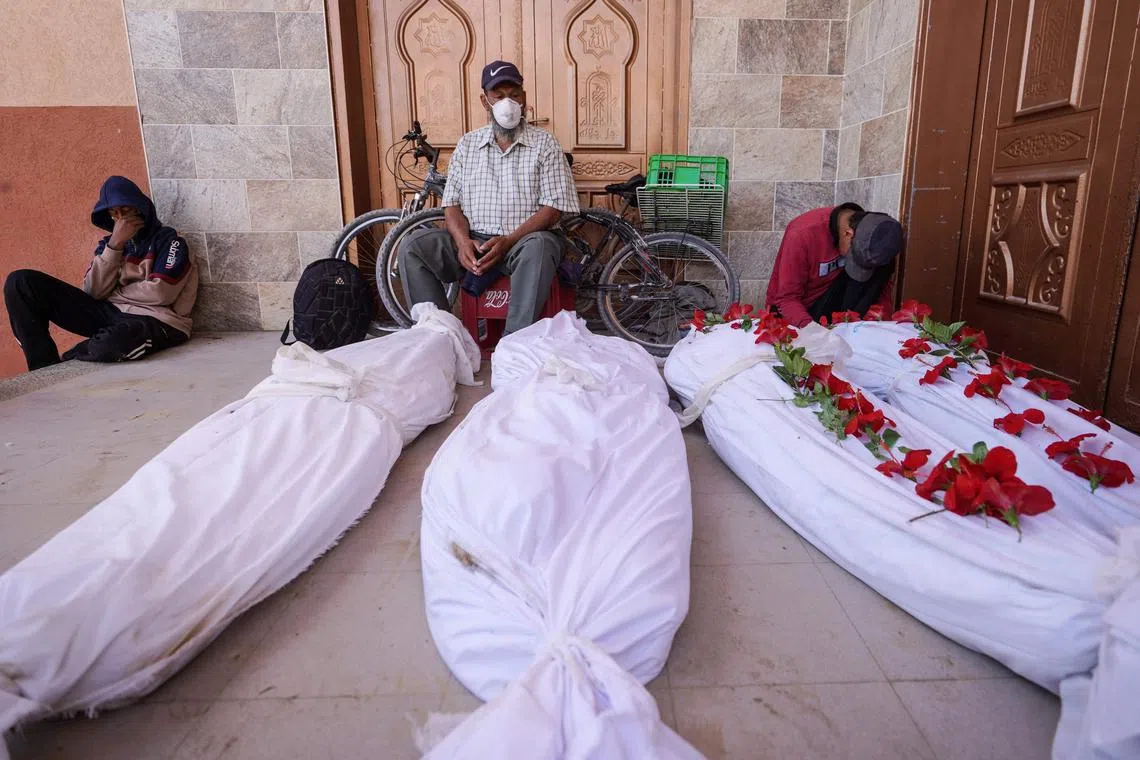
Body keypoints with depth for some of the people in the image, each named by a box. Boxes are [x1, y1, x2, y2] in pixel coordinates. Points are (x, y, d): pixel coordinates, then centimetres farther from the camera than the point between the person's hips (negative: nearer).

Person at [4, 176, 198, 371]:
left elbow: (160, 294, -12)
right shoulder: (110, 242, 17)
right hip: (110, 314, 6)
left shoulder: (168, 239, 1)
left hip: (157, 321, -6)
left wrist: (116, 292, 2)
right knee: (21, 282, -5)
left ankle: (66, 361, -5)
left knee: (113, 343, -43)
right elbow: (95, 291, 1)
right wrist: (114, 244, -6)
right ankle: (46, 369, -6)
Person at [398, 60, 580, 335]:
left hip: (524, 240, -3)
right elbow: (452, 202, 10)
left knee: (539, 245, -38)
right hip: (473, 242, 3)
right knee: (412, 247, -18)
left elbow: (553, 208, -5)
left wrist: (508, 242, -18)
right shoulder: (467, 144, 14)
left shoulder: (544, 143, 4)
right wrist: (463, 242, -13)